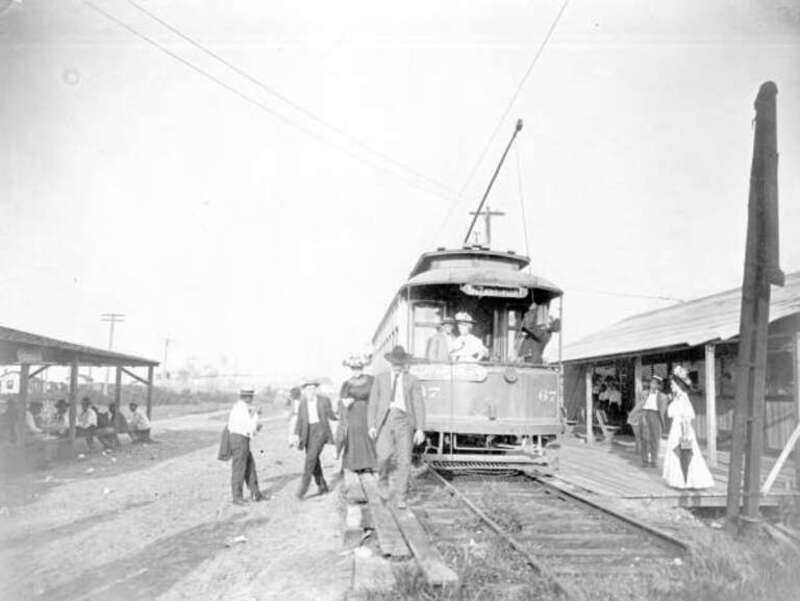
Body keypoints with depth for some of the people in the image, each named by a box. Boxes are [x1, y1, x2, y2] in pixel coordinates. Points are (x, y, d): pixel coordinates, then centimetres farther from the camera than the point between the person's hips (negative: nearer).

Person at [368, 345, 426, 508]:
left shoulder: (412, 381, 8)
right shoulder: (381, 379, 11)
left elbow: (419, 406, 3)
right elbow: (373, 403, 8)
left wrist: (420, 429, -6)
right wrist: (371, 426, -1)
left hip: (404, 421, 0)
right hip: (385, 420, 0)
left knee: (404, 460, -6)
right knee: (385, 456, -17)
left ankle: (401, 497, 6)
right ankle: (383, 480, 13)